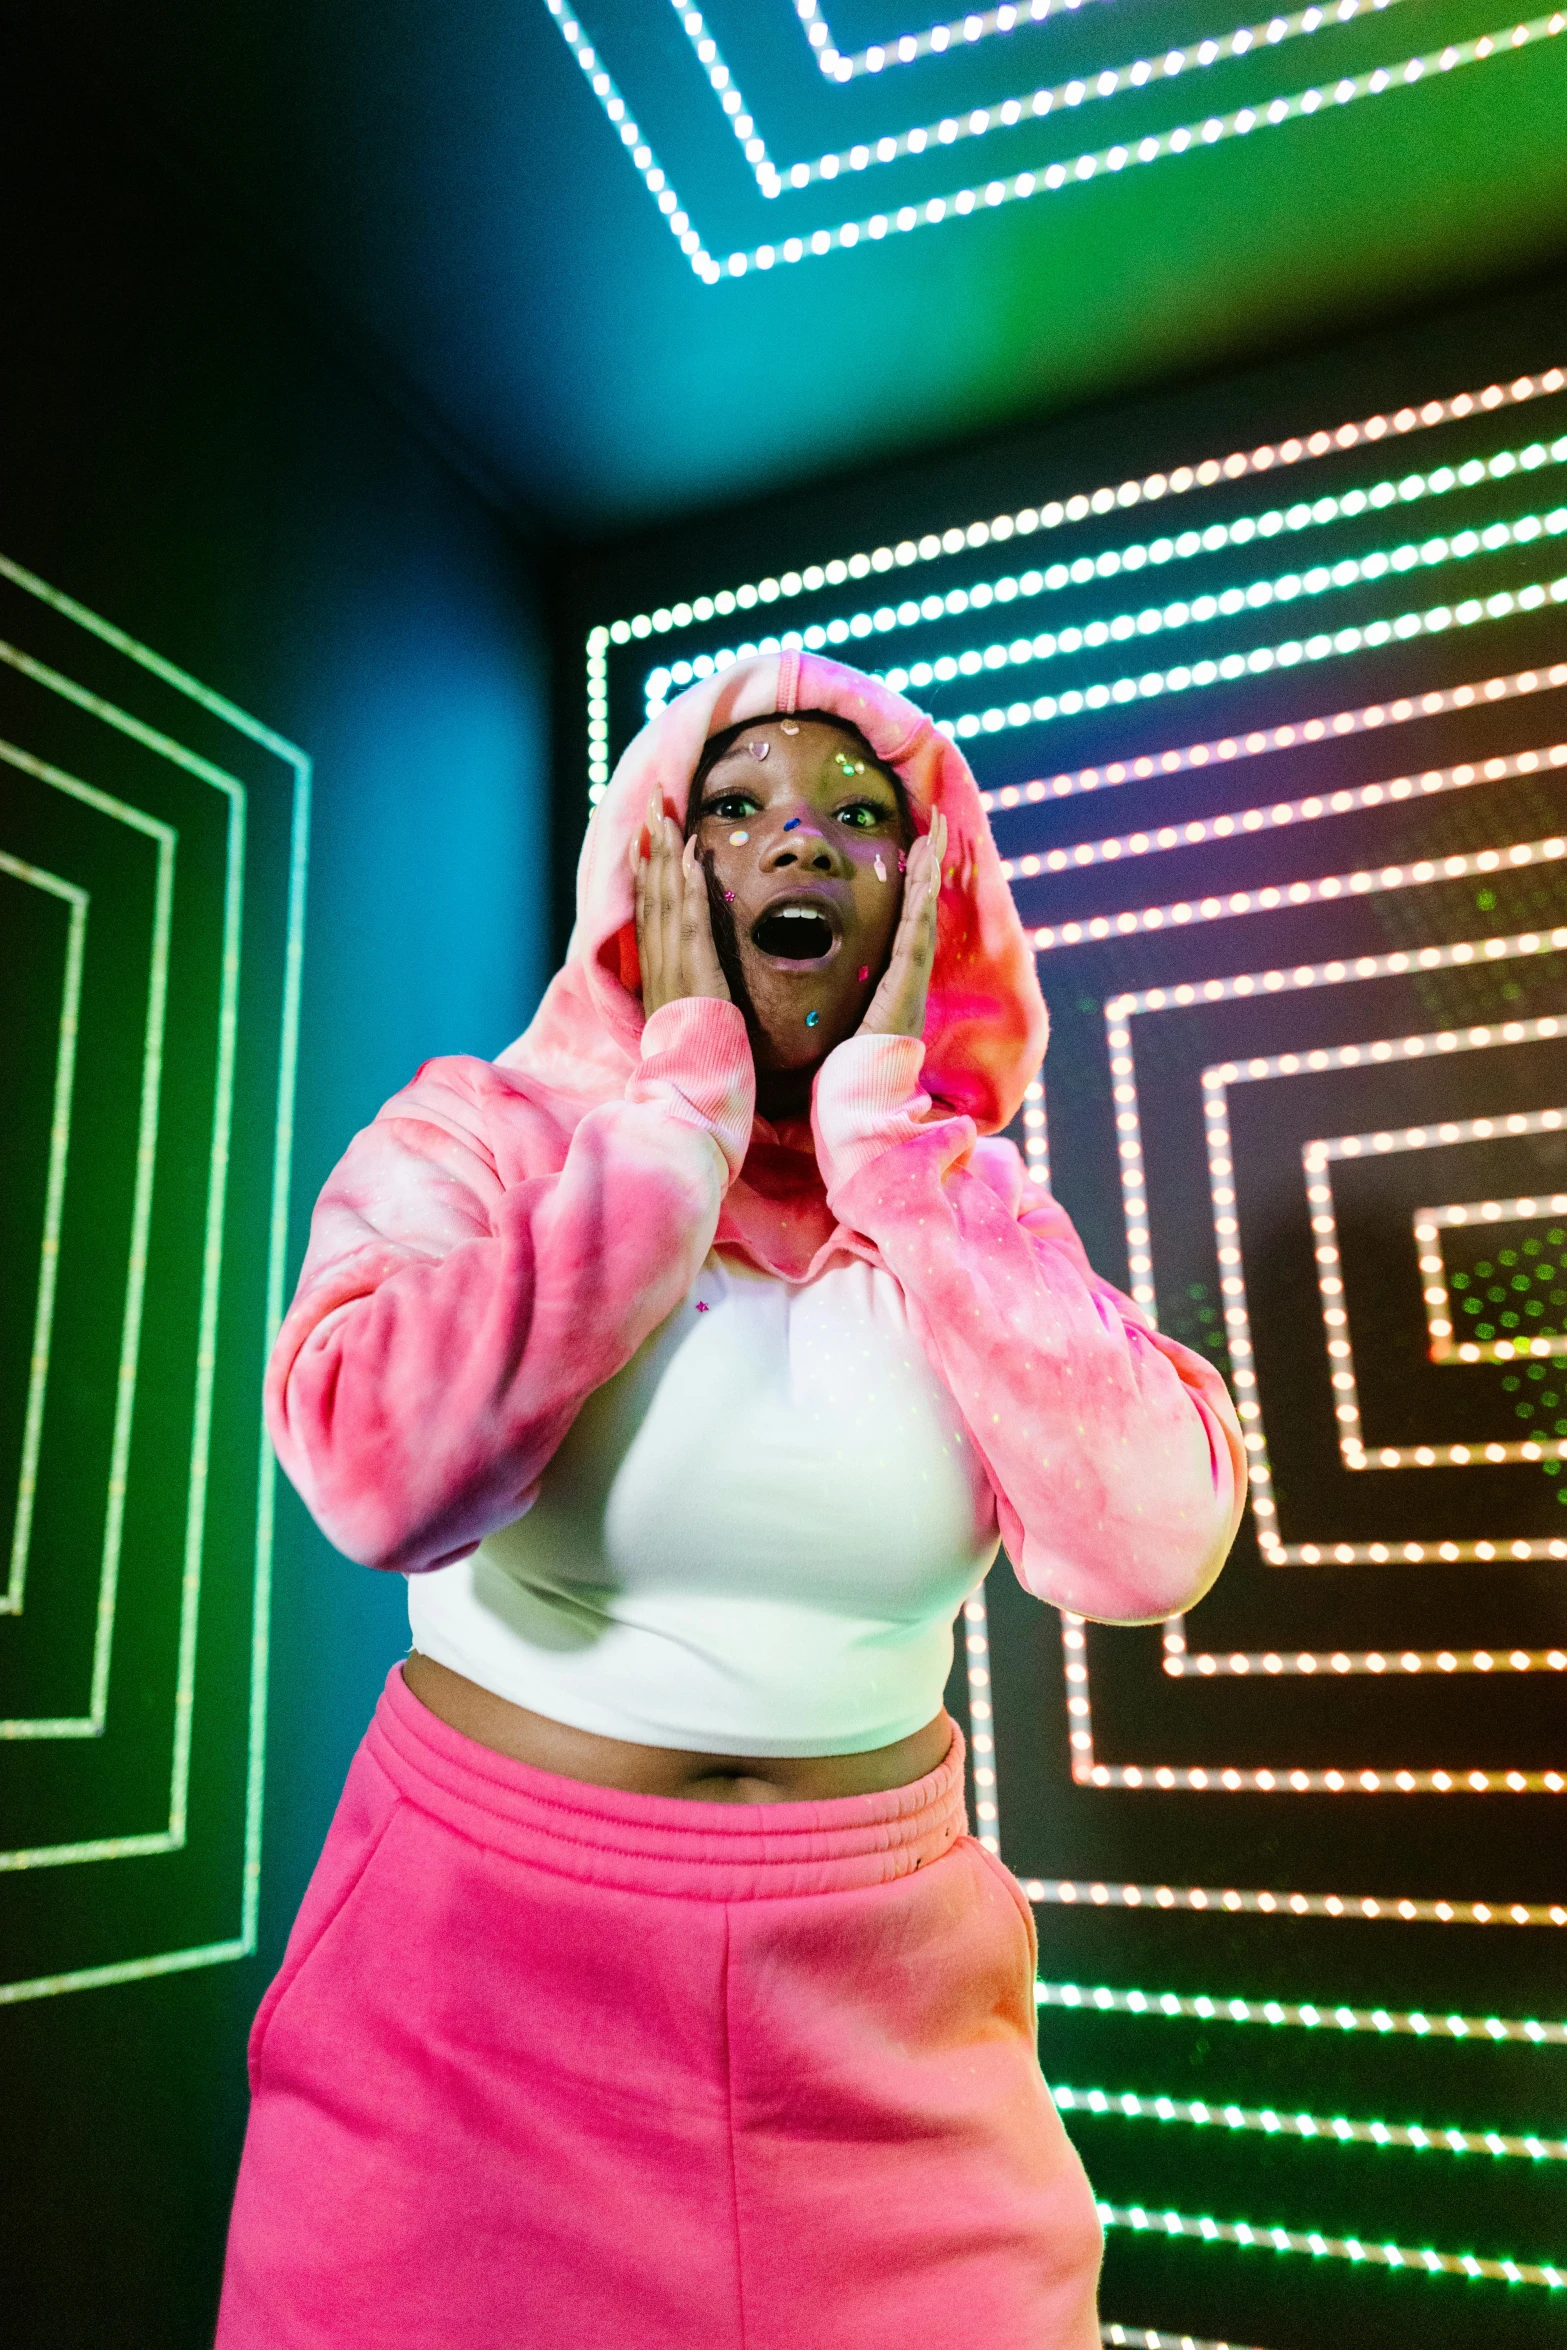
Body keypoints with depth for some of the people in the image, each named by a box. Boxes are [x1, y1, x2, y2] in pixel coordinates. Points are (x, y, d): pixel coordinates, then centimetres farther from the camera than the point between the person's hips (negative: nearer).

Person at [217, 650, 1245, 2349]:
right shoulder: (477, 1131, -8)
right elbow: (387, 1476, -27)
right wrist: (682, 1118, -19)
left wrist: (891, 1145, -17)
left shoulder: (970, 1211, -1)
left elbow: (1149, 1548, -18)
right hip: (480, 1959, -2)